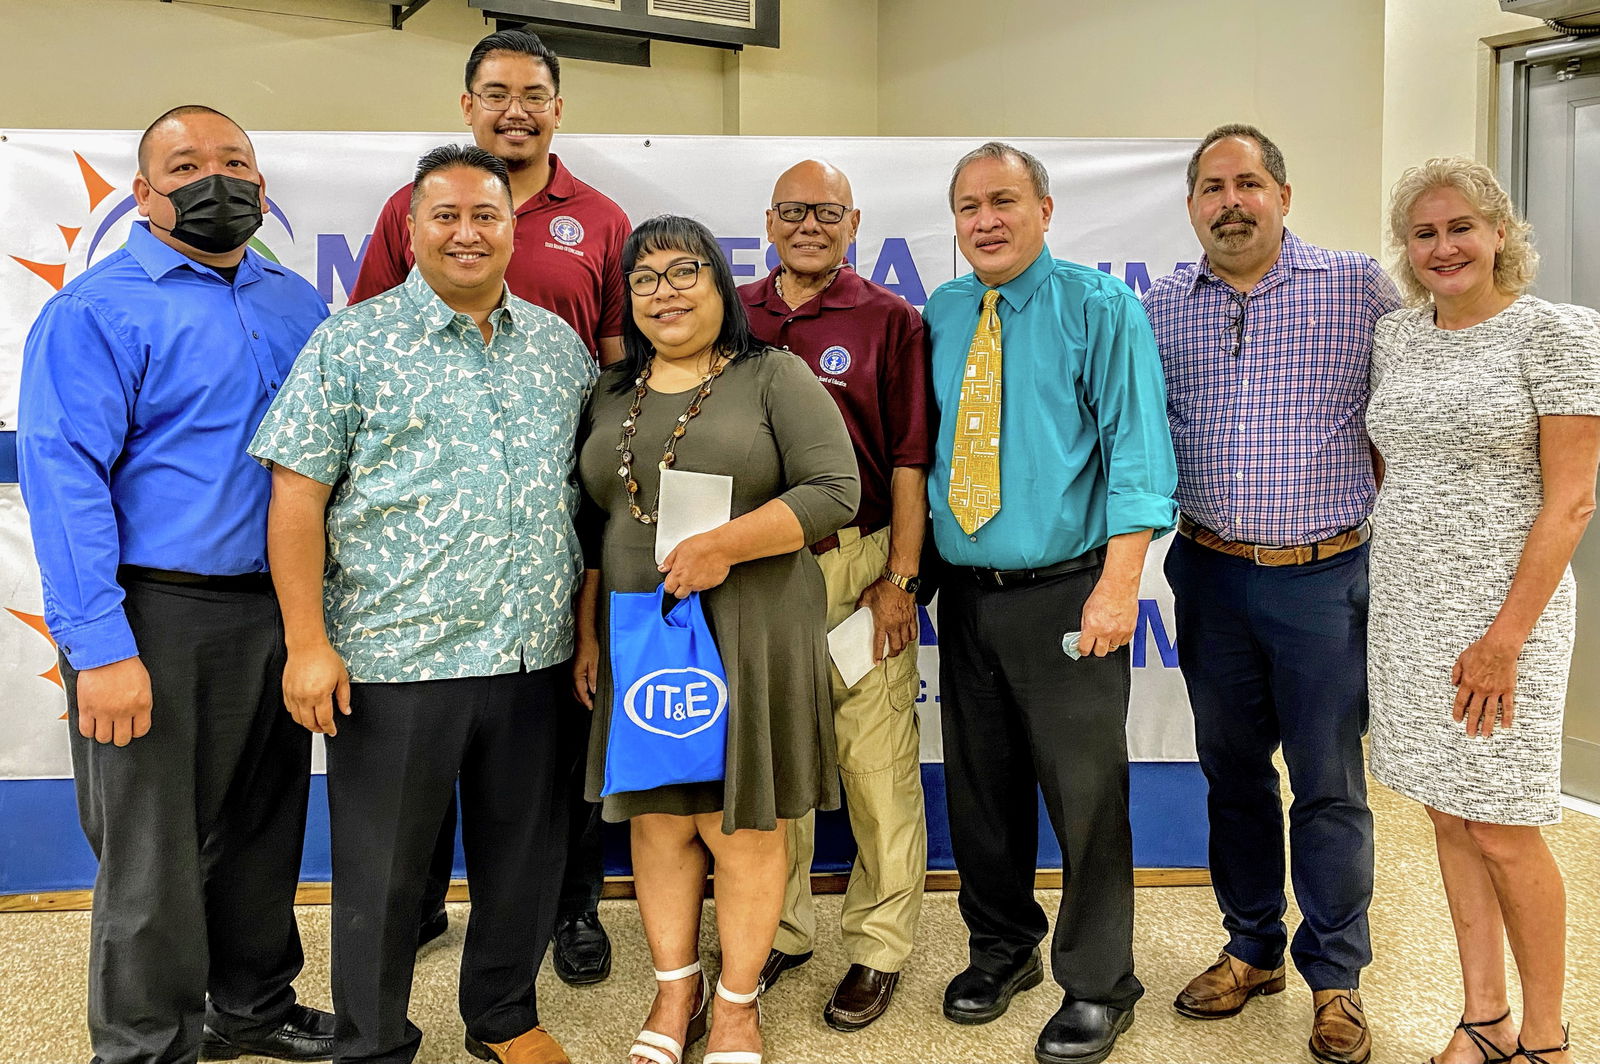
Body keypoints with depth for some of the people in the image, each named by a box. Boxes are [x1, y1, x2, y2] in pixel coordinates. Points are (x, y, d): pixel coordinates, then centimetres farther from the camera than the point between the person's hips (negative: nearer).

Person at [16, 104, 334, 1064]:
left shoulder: (299, 305, 11)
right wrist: (101, 649, -21)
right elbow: (64, 479, -13)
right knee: (153, 857, 5)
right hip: (160, 618, -5)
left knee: (265, 831, 18)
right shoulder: (96, 310, -6)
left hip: (281, 611, 6)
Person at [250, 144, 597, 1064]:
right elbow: (297, 495, -5)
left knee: (525, 852, 16)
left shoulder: (559, 342, 10)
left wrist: (592, 625, 8)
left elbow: (591, 484, 14)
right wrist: (307, 641, -11)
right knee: (384, 867, 10)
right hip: (394, 657, -3)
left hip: (535, 653, 4)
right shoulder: (354, 342, -2)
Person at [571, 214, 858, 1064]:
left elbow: (834, 490, -11)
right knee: (657, 818, 10)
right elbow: (591, 523, 15)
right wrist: (587, 632, 10)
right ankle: (676, 990, 29)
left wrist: (722, 545, -19)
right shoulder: (612, 394, 13)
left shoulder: (774, 377, -1)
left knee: (741, 823, 4)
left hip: (746, 633, -4)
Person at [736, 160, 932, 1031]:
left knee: (877, 761, 1)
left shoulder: (888, 321, 1)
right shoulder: (735, 316, 10)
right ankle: (780, 929, 30)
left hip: (857, 564, -3)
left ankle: (878, 945, 18)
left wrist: (898, 579, -8)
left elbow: (909, 461, -2)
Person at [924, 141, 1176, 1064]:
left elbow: (1137, 448, -9)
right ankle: (1002, 947, 35)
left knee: (1086, 794, 4)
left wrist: (1118, 584, -18)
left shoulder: (1100, 307, -4)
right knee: (981, 786, 15)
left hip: (1068, 596, -4)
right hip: (967, 596, 5)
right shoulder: (939, 317, 10)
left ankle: (1097, 985, 22)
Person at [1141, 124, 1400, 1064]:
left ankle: (1335, 978, 22)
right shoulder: (1162, 307, 6)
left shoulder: (1360, 285, -2)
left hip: (1323, 575, -3)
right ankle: (1253, 951, 31)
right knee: (1232, 772, 14)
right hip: (1211, 573, 3)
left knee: (1329, 784, 5)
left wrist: (1366, 490, 1)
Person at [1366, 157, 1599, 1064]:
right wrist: (1383, 584, 12)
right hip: (1406, 609, 5)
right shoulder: (1395, 339, 10)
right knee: (1449, 818, 11)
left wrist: (1506, 635, -16)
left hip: (1502, 608, -5)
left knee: (1502, 830, 0)